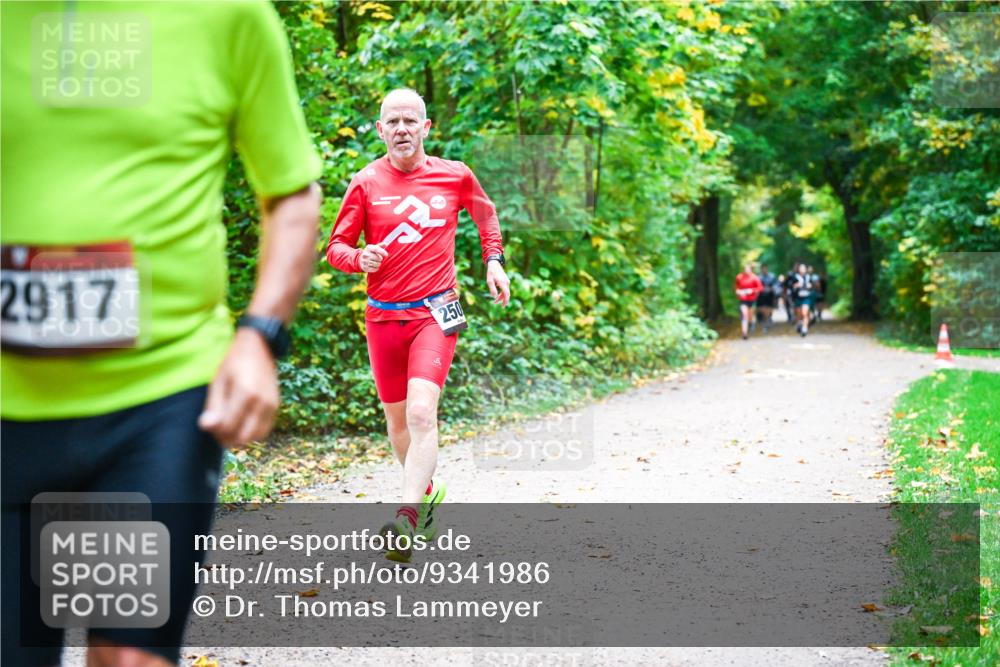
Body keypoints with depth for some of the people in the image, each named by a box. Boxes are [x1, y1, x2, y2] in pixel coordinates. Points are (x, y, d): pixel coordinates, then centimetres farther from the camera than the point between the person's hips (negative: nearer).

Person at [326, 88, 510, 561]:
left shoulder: (455, 176, 1)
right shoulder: (366, 182, -1)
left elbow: (486, 215, 22)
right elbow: (336, 246, 2)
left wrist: (493, 261, 11)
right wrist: (359, 258, -19)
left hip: (435, 312, -2)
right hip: (383, 315, 2)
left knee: (422, 411, -21)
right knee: (397, 419, 13)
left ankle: (407, 516, -25)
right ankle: (427, 491, 37)